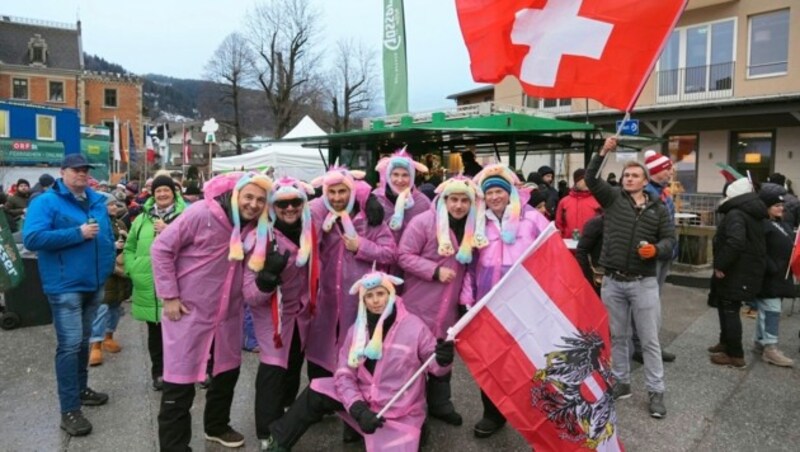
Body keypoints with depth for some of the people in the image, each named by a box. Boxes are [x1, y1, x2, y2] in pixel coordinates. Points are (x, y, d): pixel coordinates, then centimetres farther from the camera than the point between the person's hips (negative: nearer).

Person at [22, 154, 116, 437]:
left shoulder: (97, 202, 12)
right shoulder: (46, 202, -9)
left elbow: (108, 236, 22)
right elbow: (32, 238, -21)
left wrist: (109, 265, 12)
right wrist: (78, 233, -22)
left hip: (93, 284, 7)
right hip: (65, 286, -7)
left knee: (83, 341, 18)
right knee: (70, 344, -8)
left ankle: (80, 388, 34)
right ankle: (69, 410, -1)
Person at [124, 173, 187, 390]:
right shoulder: (143, 218, 10)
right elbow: (129, 248, 16)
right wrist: (133, 269, 3)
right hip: (148, 286, 4)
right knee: (155, 332, 14)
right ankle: (158, 372, 28)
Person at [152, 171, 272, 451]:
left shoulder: (257, 226, -3)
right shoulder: (202, 214, -20)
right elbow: (161, 248, -15)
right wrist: (169, 296, -15)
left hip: (229, 313, 6)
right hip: (189, 310, -6)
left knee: (228, 372, 20)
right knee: (181, 380, 2)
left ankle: (216, 426, 42)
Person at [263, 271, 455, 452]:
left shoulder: (414, 326, -17)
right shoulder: (357, 329, -3)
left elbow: (434, 364, -10)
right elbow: (344, 374, -5)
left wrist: (443, 360, -36)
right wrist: (359, 410, -20)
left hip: (399, 411, -4)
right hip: (363, 398, 5)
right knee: (316, 393, -1)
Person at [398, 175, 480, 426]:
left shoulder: (472, 228, 4)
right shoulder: (424, 221, -15)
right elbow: (404, 256, -16)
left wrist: (467, 295, 2)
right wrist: (435, 271, -23)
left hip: (449, 306, 6)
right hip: (420, 304, -6)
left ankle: (440, 402, 34)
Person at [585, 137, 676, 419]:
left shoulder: (658, 209, 4)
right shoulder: (613, 198, 3)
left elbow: (670, 239, 4)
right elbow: (591, 179, -8)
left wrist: (656, 249, -17)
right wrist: (603, 153, -18)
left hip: (644, 283, -1)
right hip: (612, 282, 1)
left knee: (650, 340, 5)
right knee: (617, 336, 13)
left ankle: (656, 392, 17)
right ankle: (621, 383, 28)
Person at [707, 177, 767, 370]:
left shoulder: (735, 214, -19)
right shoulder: (753, 214, 15)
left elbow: (735, 242, -33)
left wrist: (720, 264, -23)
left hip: (736, 273, -10)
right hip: (748, 271, 10)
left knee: (730, 310, -2)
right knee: (725, 307, 21)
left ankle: (735, 356, 5)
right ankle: (726, 342, 34)